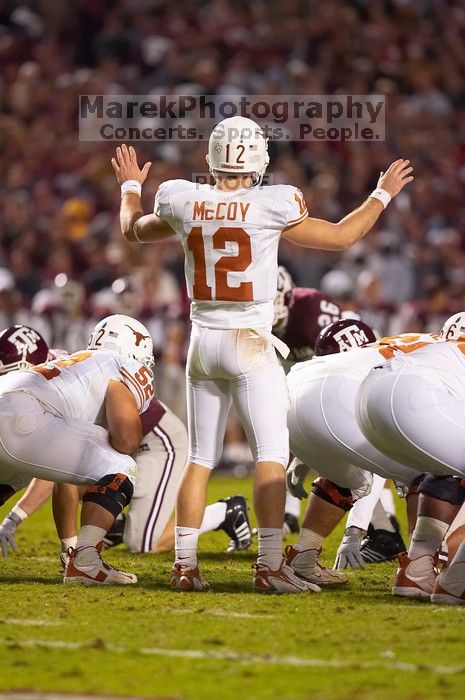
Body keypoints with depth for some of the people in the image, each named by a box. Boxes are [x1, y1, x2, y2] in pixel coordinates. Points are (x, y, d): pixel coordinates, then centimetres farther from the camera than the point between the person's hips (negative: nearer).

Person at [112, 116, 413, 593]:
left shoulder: (183, 204, -1)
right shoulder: (270, 206, -12)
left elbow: (134, 230, 20)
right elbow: (341, 236, 0)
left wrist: (130, 187, 39)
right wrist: (382, 194, 14)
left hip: (202, 342, 5)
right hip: (249, 342, -5)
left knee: (201, 458, 12)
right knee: (271, 455, -2)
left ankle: (184, 563, 11)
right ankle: (269, 565, -9)